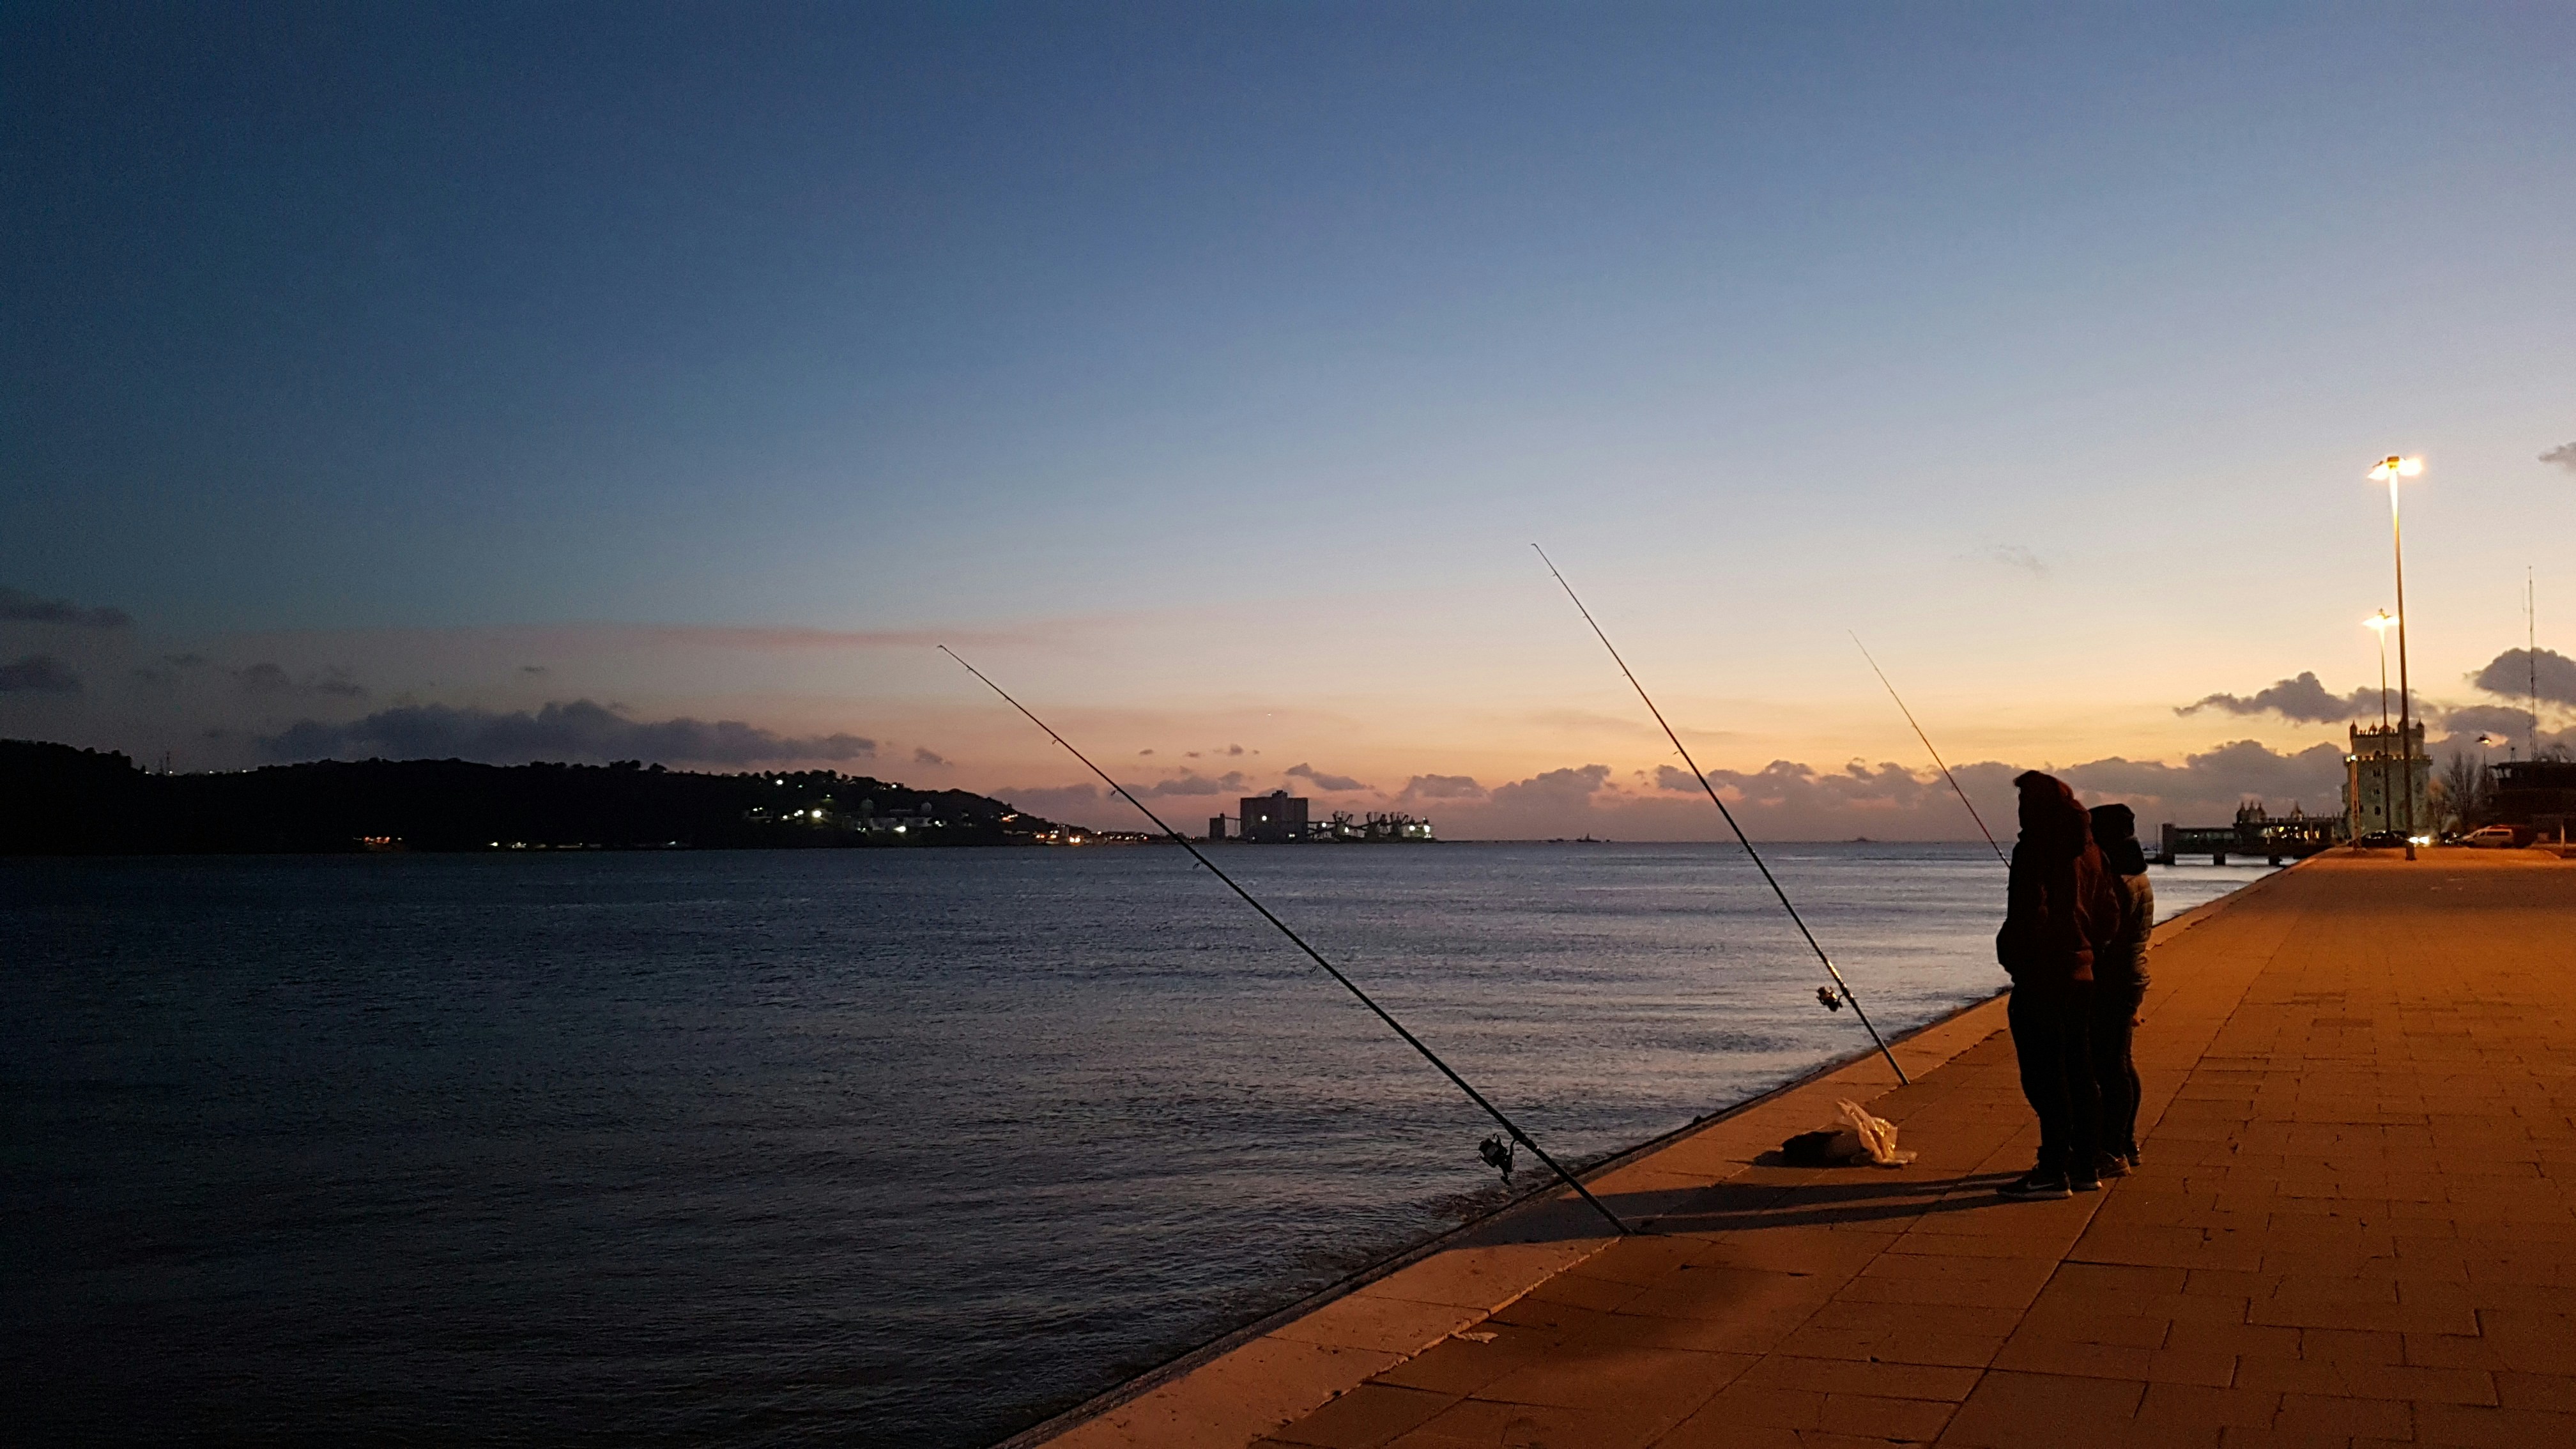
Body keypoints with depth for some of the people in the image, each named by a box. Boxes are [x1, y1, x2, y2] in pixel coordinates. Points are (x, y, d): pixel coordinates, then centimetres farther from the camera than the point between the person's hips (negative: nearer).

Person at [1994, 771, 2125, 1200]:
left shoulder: (2036, 849, -13)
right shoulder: (2089, 850, 13)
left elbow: (2031, 915, -20)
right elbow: (2110, 913, 17)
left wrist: (2010, 954, -8)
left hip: (2041, 977, -9)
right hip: (2081, 973, 9)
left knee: (2045, 1076, -5)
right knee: (2079, 1073, 13)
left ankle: (2054, 1172, -4)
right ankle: (2086, 1167, 19)